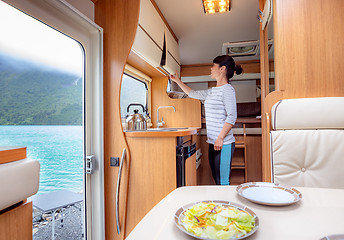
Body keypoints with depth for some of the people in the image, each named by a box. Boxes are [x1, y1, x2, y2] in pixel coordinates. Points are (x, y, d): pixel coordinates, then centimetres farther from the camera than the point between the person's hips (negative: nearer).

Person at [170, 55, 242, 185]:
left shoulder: (227, 89, -9)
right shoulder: (212, 91, 16)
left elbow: (232, 116, -16)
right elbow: (193, 93, 29)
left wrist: (220, 138, -21)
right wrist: (178, 81, 30)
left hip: (224, 144, -8)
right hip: (213, 142, 8)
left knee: (222, 182, -4)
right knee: (217, 179, 14)